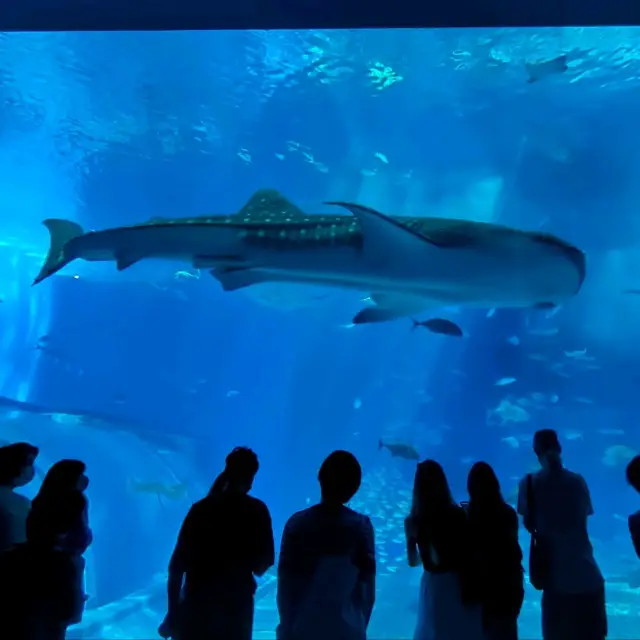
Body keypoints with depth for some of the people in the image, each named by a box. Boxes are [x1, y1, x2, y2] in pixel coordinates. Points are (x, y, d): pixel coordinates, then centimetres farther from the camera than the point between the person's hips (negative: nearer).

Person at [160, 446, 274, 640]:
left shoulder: (201, 508, -4)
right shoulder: (257, 511, -5)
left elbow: (176, 567, -6)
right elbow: (262, 566, -1)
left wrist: (172, 614, 0)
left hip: (196, 605, 1)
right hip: (236, 608, 0)